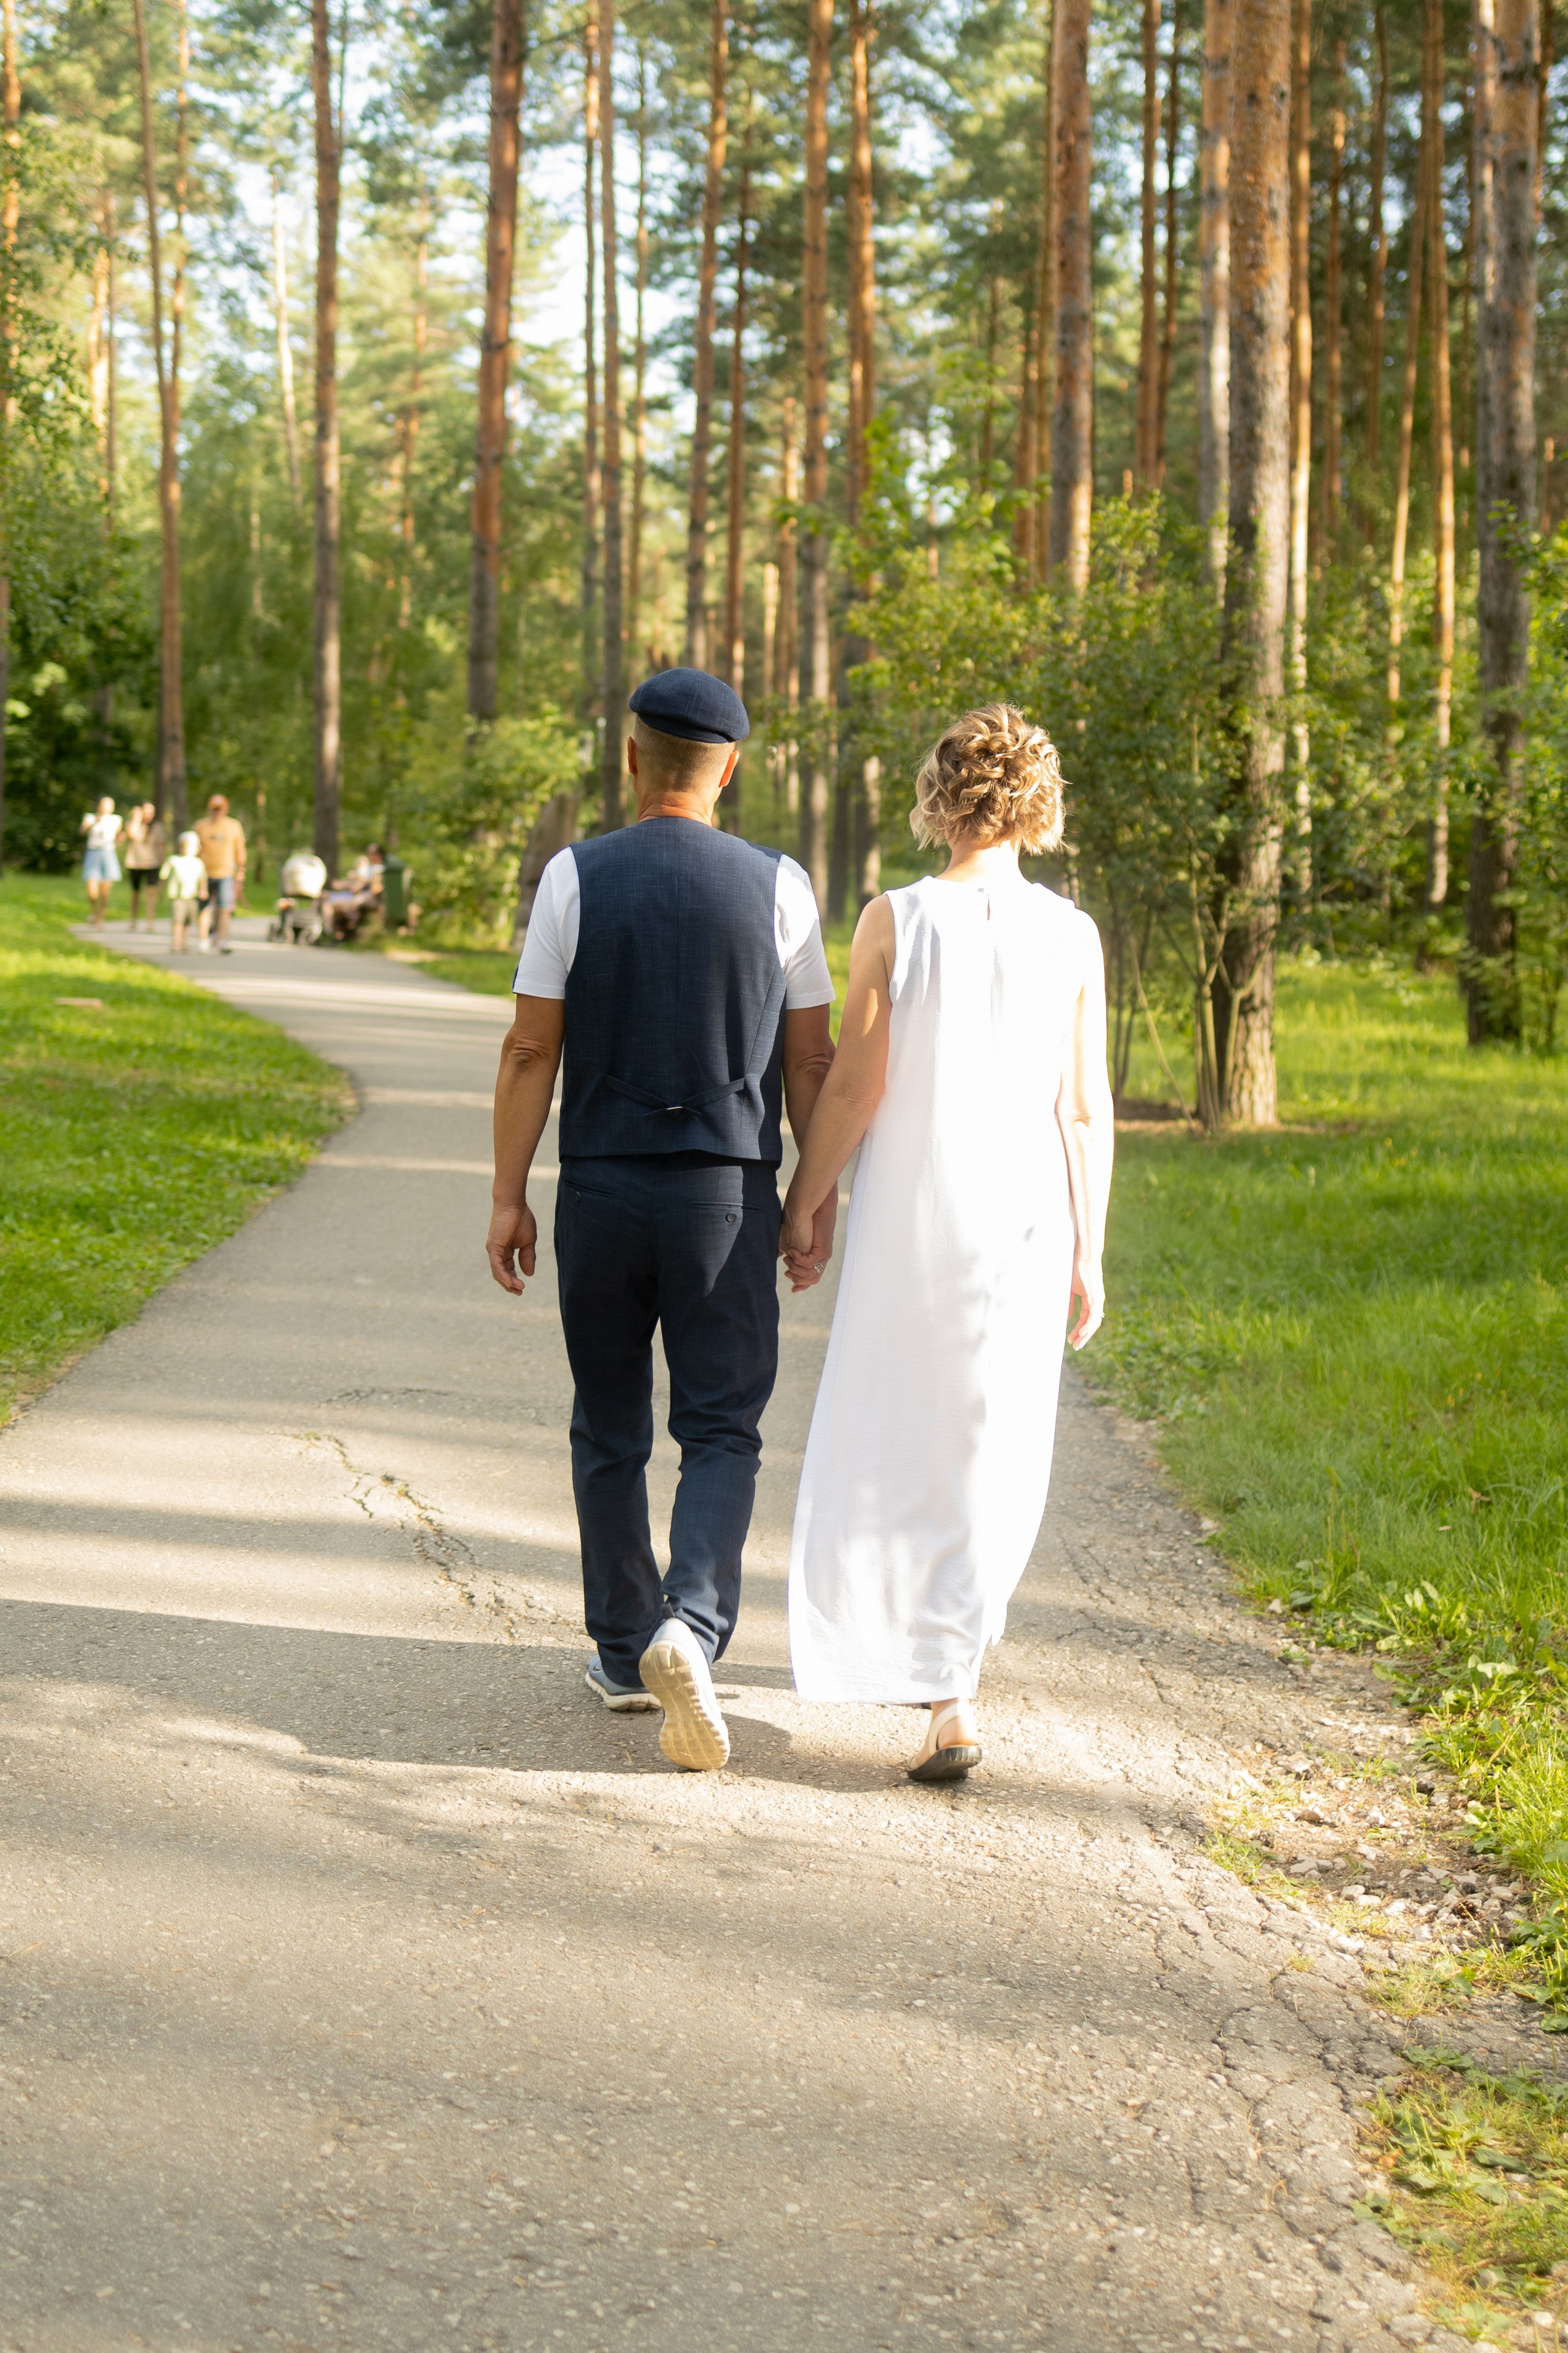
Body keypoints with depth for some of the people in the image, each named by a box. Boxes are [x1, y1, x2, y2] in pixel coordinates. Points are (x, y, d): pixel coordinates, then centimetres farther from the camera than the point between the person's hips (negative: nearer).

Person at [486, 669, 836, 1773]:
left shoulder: (576, 877, -4)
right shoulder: (779, 886, -2)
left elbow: (531, 1050, -4)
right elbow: (810, 1060, 1)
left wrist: (507, 1197, 1)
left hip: (602, 1187, 1)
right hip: (729, 1195, -1)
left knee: (610, 1433, 14)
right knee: (721, 1433, 3)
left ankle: (624, 1652, 22)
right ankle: (690, 1628, -20)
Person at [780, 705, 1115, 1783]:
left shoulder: (896, 922, -8)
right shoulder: (1072, 936, -3)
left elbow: (855, 1085, -8)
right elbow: (1086, 1108, -2)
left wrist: (805, 1200, 5)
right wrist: (1089, 1249, 5)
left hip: (910, 1214, -1)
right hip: (1026, 1216, 1)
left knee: (892, 1435, 12)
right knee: (995, 1450, 10)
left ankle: (942, 1691, 14)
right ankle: (951, 1662, 5)